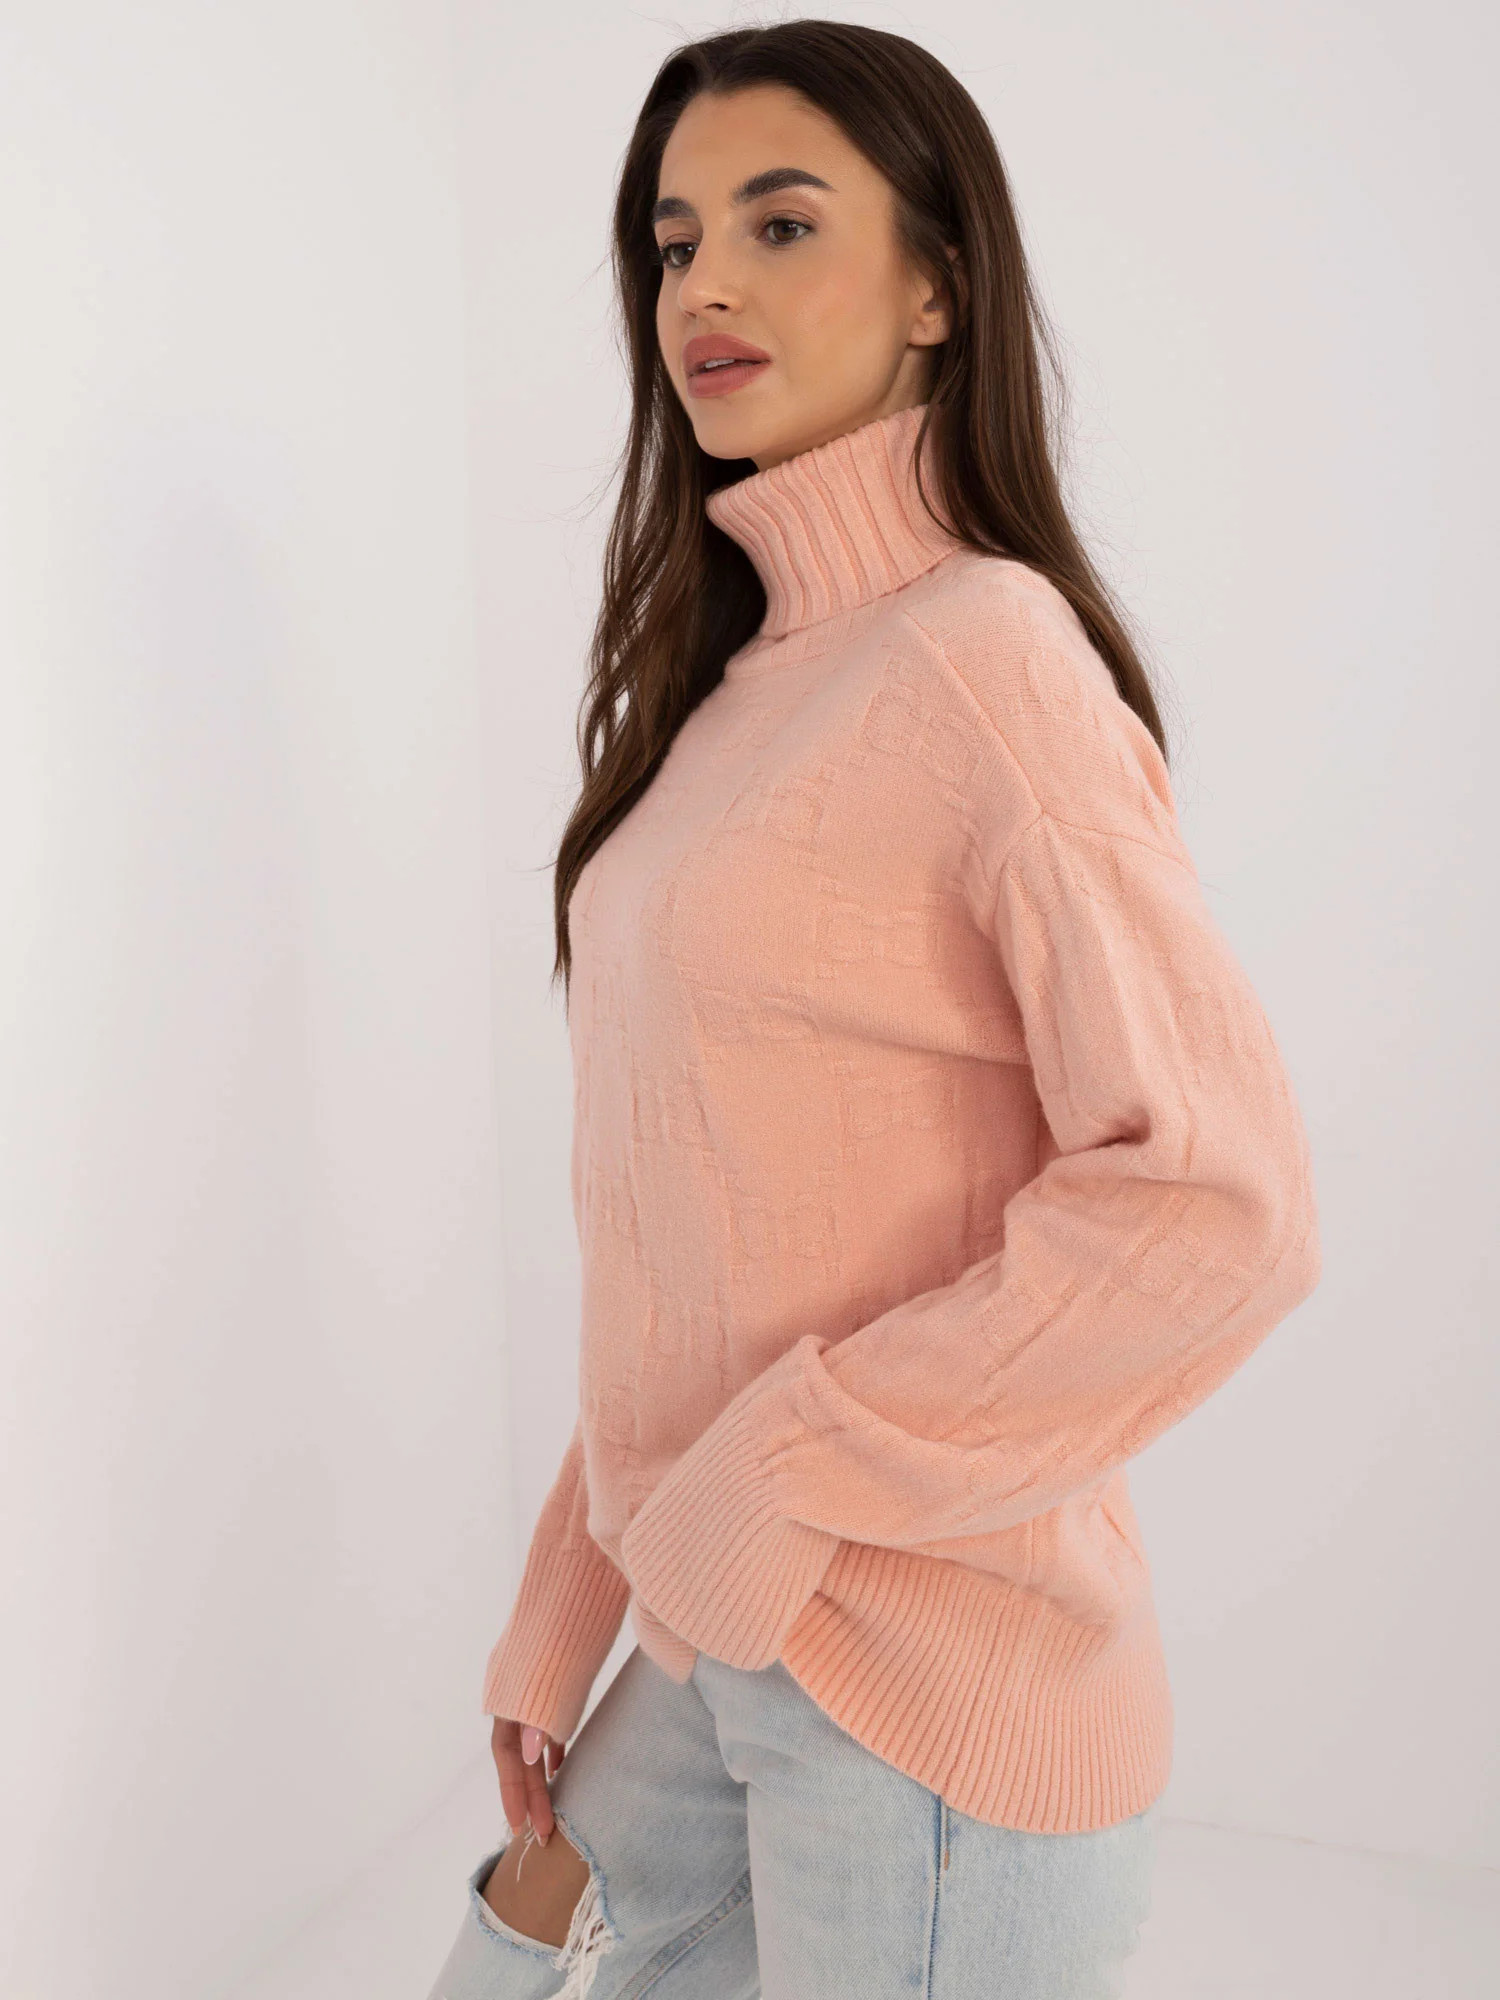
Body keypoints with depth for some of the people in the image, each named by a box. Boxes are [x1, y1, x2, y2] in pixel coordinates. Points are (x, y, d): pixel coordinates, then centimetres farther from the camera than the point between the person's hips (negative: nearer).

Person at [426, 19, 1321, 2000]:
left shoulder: (985, 651, -15)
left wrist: (770, 1483, -17)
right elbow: (684, 1263, 9)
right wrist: (556, 1637, 10)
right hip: (715, 1655, 7)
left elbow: (1220, 1202, -23)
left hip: (933, 1703, -7)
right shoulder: (733, 678, 8)